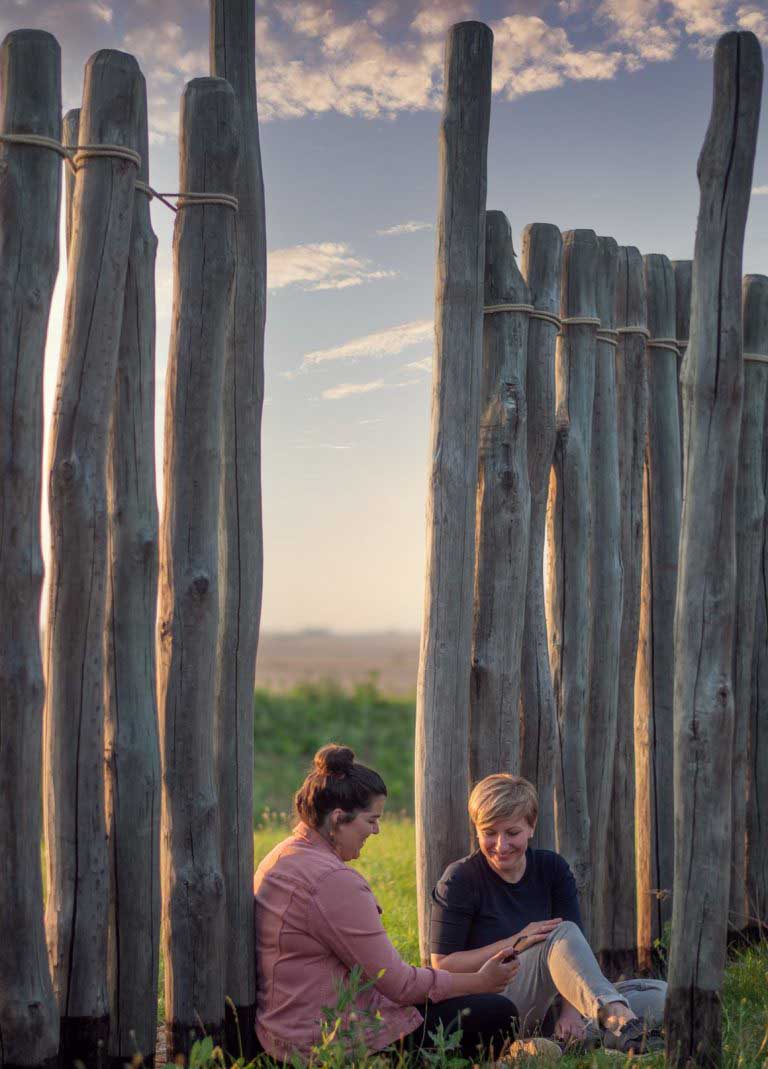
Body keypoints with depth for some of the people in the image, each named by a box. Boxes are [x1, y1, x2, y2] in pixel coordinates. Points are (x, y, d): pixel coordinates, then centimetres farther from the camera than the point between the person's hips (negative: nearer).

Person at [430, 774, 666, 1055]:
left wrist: (570, 1012, -20)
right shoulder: (460, 880, -4)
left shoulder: (552, 869, 7)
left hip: (547, 1003, 6)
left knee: (661, 994, -11)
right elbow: (443, 965, -10)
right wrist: (516, 943, -18)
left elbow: (575, 952, -2)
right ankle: (619, 1020, -51)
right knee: (562, 934, -30)